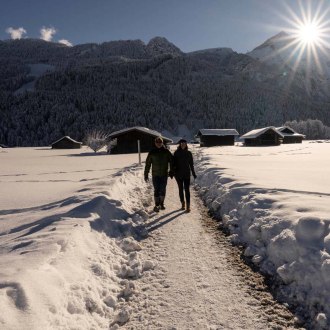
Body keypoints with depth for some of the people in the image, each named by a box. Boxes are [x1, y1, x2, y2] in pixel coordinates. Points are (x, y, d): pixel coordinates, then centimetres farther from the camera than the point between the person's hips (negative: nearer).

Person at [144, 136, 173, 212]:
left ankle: (161, 204, 24)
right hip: (155, 175, -1)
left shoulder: (166, 152, 1)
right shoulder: (152, 152, -1)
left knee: (163, 190, 8)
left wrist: (171, 172, -2)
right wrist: (146, 175, -1)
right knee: (156, 190, -1)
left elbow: (171, 162, 4)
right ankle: (157, 205, 8)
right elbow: (147, 164, 1)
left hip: (164, 174, 1)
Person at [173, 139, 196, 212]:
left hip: (187, 174, 0)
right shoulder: (176, 153, 0)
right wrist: (173, 171, -11)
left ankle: (188, 206, -7)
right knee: (181, 189, 10)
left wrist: (193, 173, 9)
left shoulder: (189, 153, 3)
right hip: (178, 174, 0)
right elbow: (174, 163, 0)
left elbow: (191, 164, 8)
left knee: (187, 189, -7)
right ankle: (182, 203, 26)